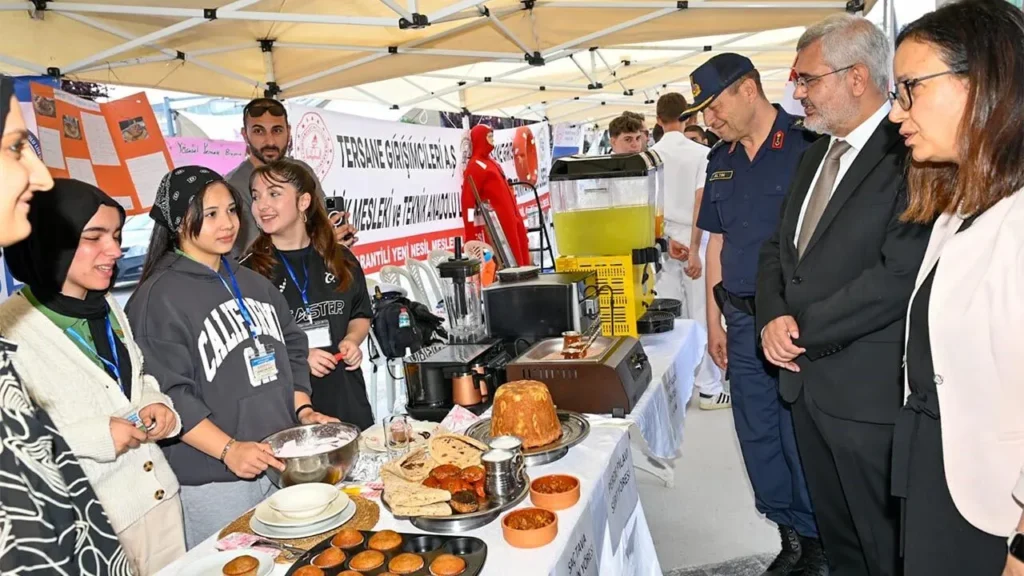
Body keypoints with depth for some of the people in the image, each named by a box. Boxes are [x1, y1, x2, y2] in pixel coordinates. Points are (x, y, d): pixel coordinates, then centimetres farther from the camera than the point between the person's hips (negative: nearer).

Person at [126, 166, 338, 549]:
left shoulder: (255, 283, 13)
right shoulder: (160, 296, -10)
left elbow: (292, 350, 16)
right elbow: (165, 392, -16)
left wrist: (303, 411, 2)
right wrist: (228, 449, -22)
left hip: (284, 468, 7)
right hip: (213, 483, -6)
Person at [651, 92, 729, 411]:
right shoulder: (702, 153, -5)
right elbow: (701, 202, -10)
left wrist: (667, 240, 0)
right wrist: (695, 249, -10)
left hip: (662, 242, 2)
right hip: (694, 241, -2)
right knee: (702, 316, 4)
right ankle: (709, 389, 10)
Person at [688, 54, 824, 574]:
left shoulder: (808, 146, -10)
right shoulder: (721, 160, 10)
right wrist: (714, 321, 12)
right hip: (743, 320, 6)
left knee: (801, 439, 4)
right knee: (757, 435, 14)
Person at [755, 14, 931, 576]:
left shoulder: (908, 155, -15)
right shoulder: (815, 154, 13)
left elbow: (899, 276, -24)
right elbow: (777, 248, 14)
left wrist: (803, 329, -15)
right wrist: (775, 318, -4)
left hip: (869, 388, -7)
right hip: (808, 379, 8)